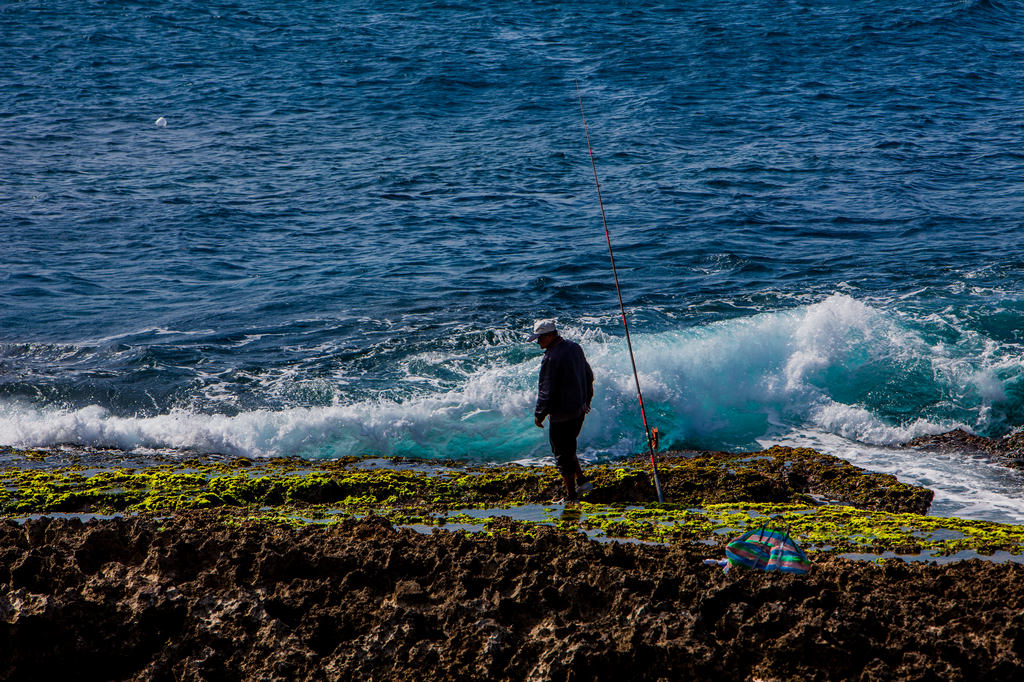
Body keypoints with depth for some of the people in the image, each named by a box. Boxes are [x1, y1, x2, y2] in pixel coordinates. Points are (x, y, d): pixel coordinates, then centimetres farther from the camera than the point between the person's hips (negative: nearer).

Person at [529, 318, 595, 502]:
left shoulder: (551, 359, -23)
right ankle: (581, 481, 23)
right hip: (579, 409, 9)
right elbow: (589, 375, 16)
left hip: (561, 414, -9)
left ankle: (571, 495, 8)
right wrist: (586, 399, 28)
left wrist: (539, 414, -9)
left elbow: (547, 390, -20)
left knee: (562, 454, 2)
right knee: (569, 447, 24)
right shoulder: (574, 347, 5)